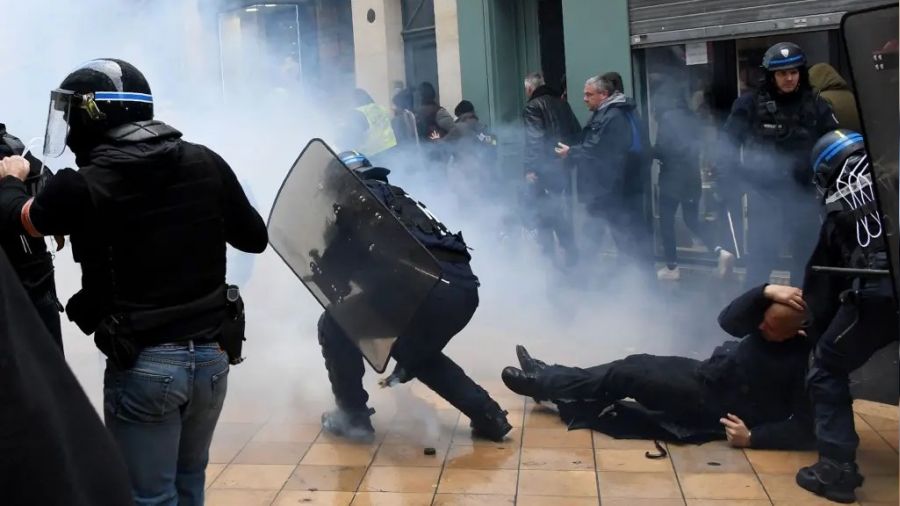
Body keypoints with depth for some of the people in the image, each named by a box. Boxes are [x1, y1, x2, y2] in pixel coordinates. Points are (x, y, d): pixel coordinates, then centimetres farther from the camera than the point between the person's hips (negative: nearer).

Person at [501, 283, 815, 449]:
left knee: (630, 373, -11)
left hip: (715, 407, -7)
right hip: (707, 375, 7)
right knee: (639, 365, 1)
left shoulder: (807, 361, -21)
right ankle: (550, 379, 13)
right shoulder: (773, 322, -2)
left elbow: (804, 428, -21)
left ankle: (544, 384, 2)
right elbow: (728, 321, -14)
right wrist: (767, 292, -27)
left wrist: (752, 437, -27)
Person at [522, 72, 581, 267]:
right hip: (563, 167, 7)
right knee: (562, 212, 15)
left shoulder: (532, 107, -8)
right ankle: (571, 256, 21)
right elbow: (576, 132, 14)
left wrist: (530, 168, -19)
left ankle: (549, 256, -5)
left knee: (543, 215, -3)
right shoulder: (562, 103, 14)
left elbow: (534, 140, -18)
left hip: (543, 170, -7)